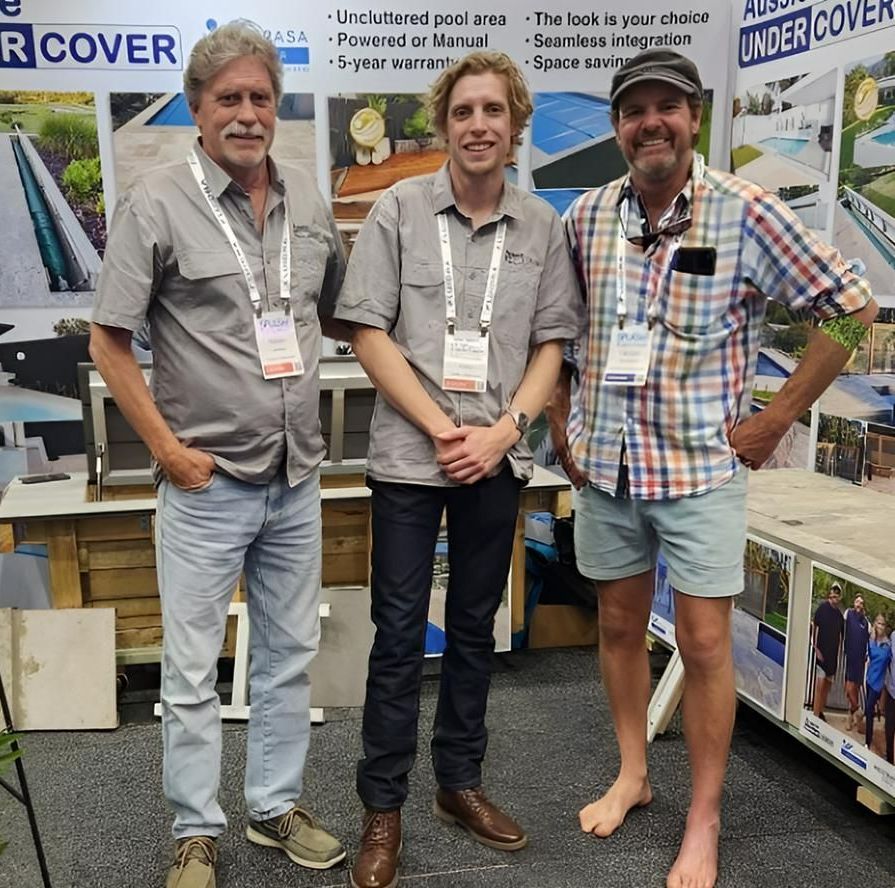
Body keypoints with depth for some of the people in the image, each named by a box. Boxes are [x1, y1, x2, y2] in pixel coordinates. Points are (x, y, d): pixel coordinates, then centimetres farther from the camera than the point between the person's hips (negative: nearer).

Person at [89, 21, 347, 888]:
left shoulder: (308, 198, 6)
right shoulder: (157, 203, -9)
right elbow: (108, 341, -9)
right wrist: (168, 449, -11)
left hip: (296, 477, 5)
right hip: (206, 483, -5)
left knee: (289, 654, 16)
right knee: (191, 671, 6)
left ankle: (276, 805, 34)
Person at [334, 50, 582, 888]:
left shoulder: (542, 225, 3)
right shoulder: (398, 209, -4)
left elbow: (551, 344, 5)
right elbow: (368, 333, -6)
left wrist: (501, 431, -9)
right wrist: (442, 430, -12)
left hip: (497, 460, 3)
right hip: (409, 455, -2)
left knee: (475, 627, 14)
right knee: (399, 634, 4)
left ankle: (460, 781, 31)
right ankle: (382, 806, 18)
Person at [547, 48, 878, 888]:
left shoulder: (746, 212, -10)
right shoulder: (586, 215, 1)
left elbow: (851, 308, -6)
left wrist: (778, 416, -6)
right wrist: (560, 425, 9)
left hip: (702, 465, -3)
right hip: (605, 462, 4)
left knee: (703, 641, 2)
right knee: (619, 623, 15)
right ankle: (631, 773, 36)